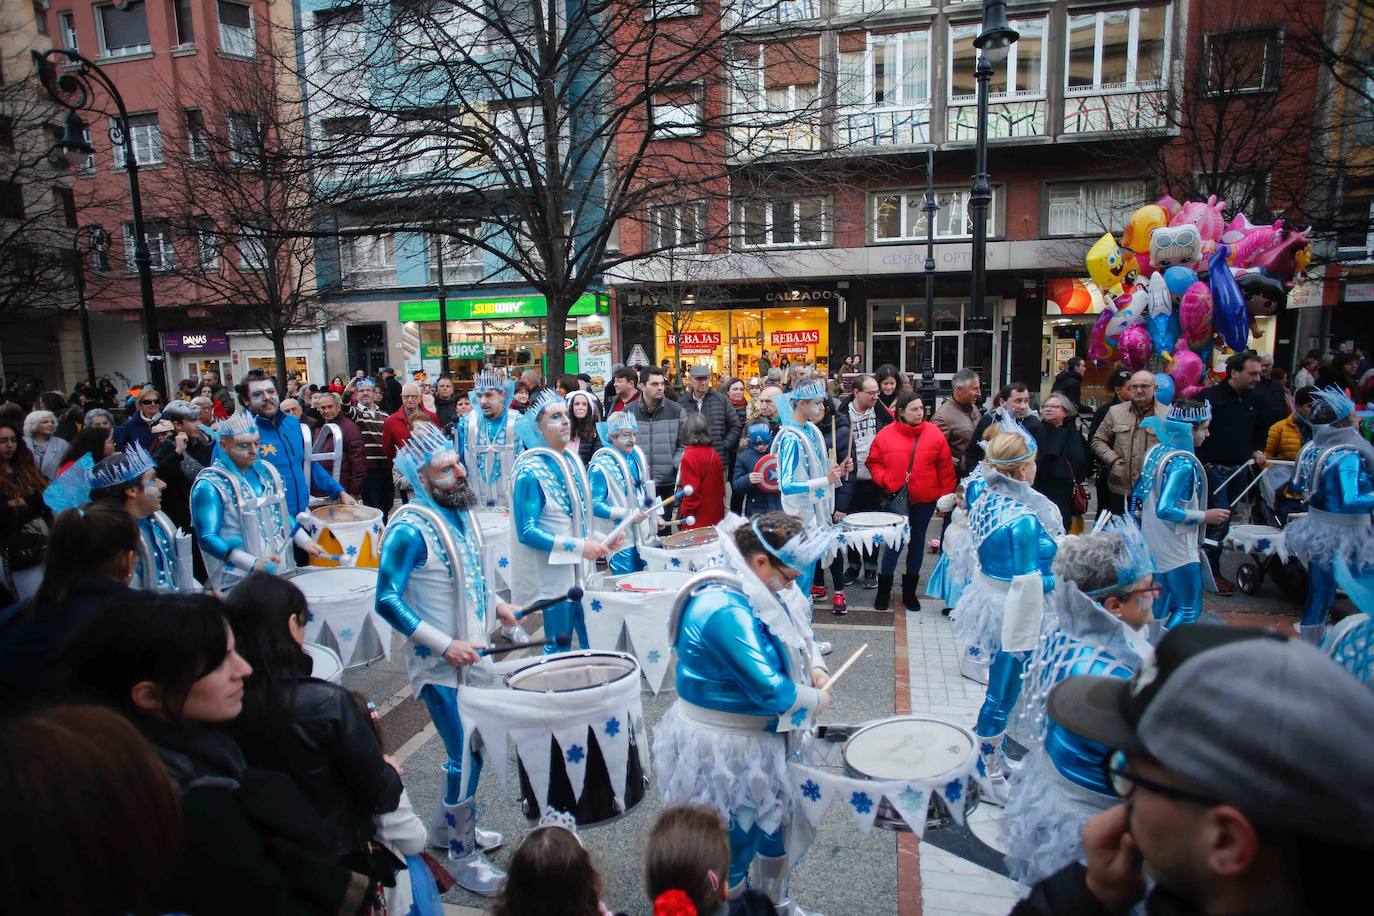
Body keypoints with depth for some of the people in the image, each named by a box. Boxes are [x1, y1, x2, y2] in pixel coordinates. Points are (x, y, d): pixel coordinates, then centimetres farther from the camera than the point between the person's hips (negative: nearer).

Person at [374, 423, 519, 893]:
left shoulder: (458, 510, 2)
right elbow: (388, 602, -22)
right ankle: (463, 854, 20)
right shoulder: (410, 529, -22)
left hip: (470, 654, 8)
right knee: (468, 757, -1)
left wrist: (494, 604, 6)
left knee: (468, 747, 20)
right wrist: (445, 645, -25)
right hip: (440, 664, -8)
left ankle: (446, 827, 41)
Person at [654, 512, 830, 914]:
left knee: (775, 822, 26)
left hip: (761, 735, 10)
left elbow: (796, 629, 15)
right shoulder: (725, 610, -33)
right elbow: (769, 689, -33)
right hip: (725, 749, -9)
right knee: (734, 846, 10)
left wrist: (815, 666, -4)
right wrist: (816, 700, -15)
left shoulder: (760, 589, -3)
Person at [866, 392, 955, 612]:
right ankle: (883, 590, 17)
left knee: (917, 543, 13)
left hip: (925, 500, 2)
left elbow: (945, 467, -1)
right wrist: (884, 480, -12)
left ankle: (910, 591, 28)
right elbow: (873, 462, 3)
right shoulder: (885, 434, -5)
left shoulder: (934, 433, -3)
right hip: (896, 498, -2)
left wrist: (946, 496, -3)